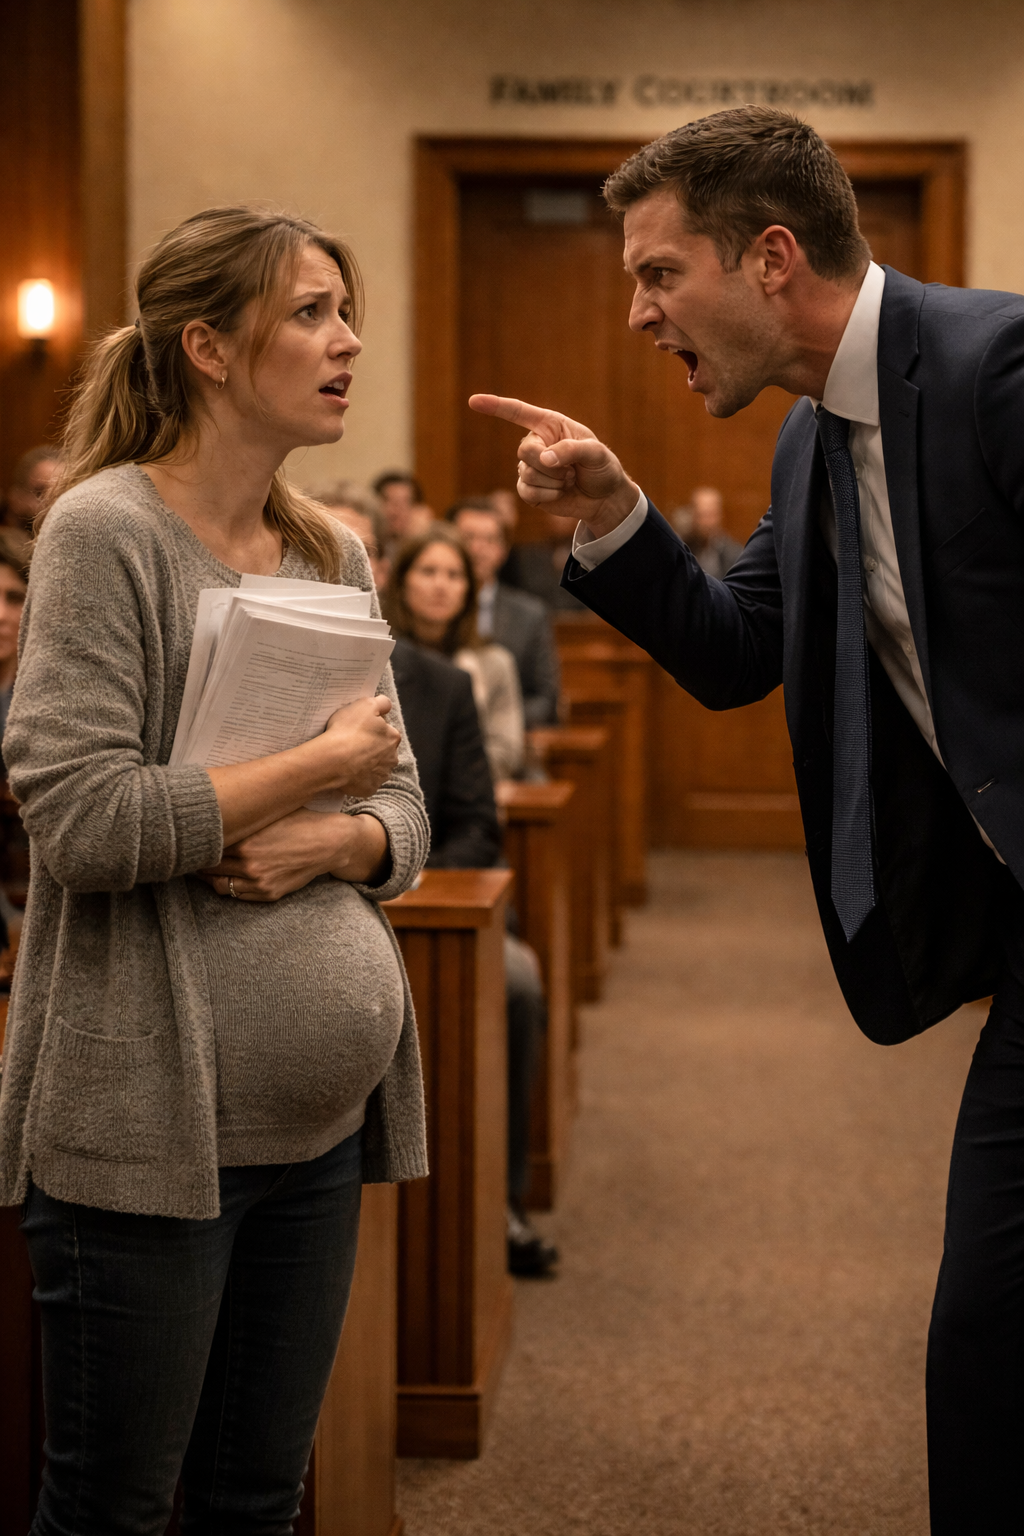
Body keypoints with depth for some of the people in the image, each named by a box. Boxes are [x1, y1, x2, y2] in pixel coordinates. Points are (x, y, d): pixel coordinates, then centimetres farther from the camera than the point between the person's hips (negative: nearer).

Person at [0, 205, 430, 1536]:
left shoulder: (334, 556, 11)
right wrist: (319, 764, -12)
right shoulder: (107, 529, -10)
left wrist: (330, 843, -9)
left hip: (320, 1111, 7)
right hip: (153, 1114, -6)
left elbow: (405, 812, 14)